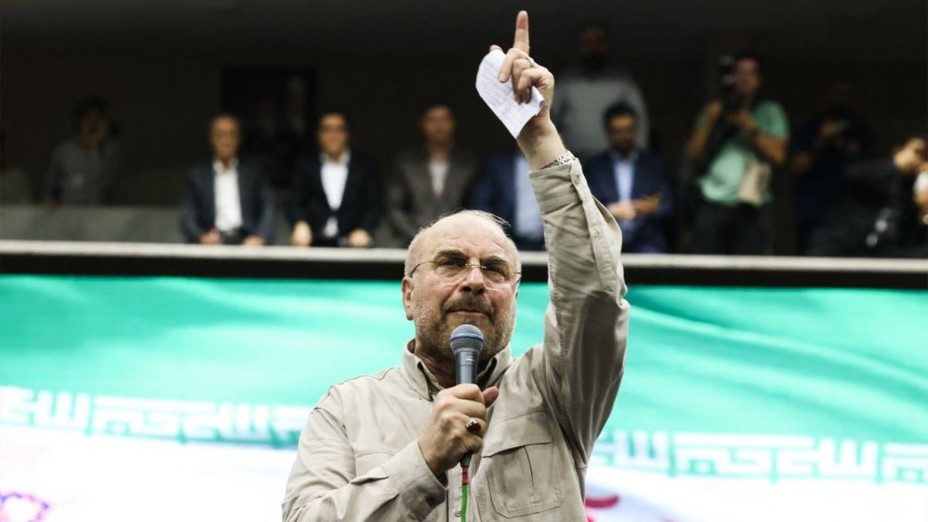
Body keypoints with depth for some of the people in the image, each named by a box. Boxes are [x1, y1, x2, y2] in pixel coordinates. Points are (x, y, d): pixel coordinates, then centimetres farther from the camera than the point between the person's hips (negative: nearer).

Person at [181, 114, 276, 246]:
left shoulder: (254, 172, 17)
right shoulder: (197, 175, 16)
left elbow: (268, 210, 7)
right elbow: (188, 217, 7)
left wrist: (260, 238, -14)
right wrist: (201, 238, -15)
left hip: (247, 244, 0)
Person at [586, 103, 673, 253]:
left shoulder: (653, 164, 14)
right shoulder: (594, 167, 11)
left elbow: (667, 206, 9)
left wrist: (655, 208, -14)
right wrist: (612, 211, -17)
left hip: (646, 243, 1)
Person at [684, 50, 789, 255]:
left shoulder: (770, 111, 13)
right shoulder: (715, 109, 18)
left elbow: (778, 154, 0)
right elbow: (692, 154, 10)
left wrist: (752, 128, -8)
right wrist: (709, 121, 0)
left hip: (751, 207, -2)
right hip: (713, 204, 2)